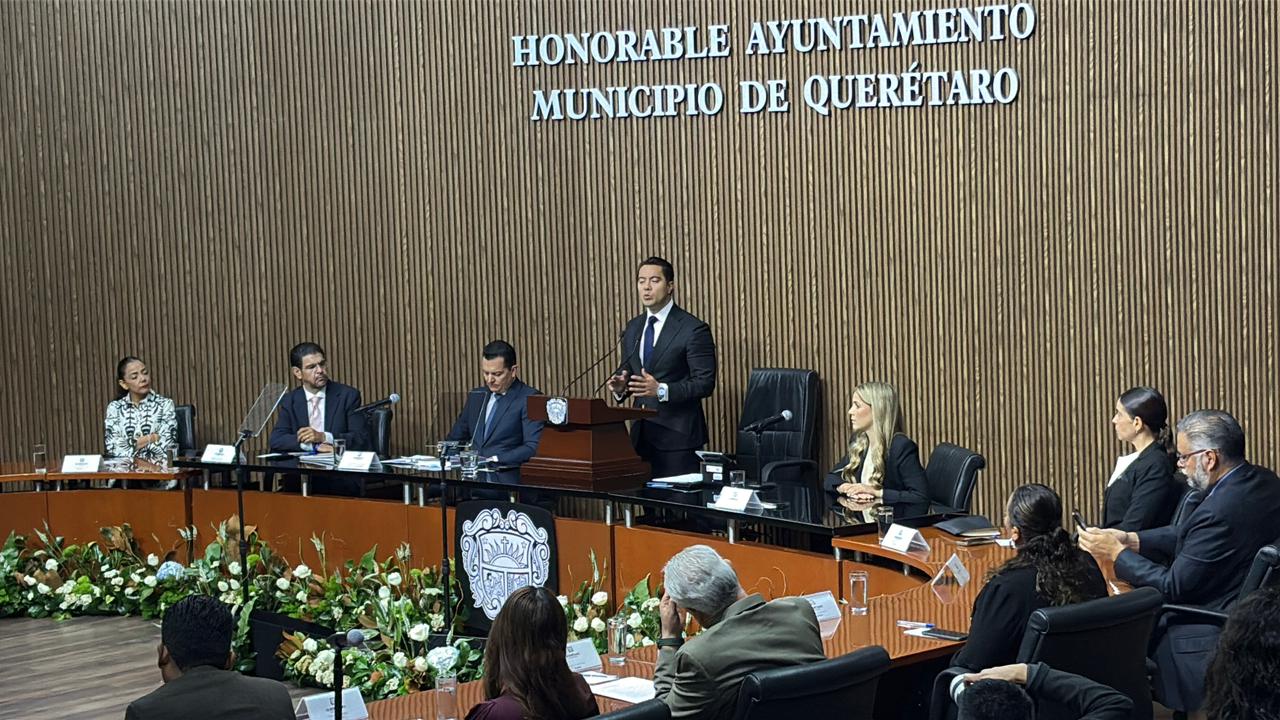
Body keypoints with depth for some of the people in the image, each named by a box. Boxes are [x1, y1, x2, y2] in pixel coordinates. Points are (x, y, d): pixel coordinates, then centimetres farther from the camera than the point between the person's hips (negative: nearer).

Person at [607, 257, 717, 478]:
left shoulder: (693, 329, -9)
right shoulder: (633, 327, 12)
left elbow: (705, 383, -13)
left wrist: (661, 390, -25)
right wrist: (620, 386, -5)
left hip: (677, 435, -6)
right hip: (641, 433, 6)